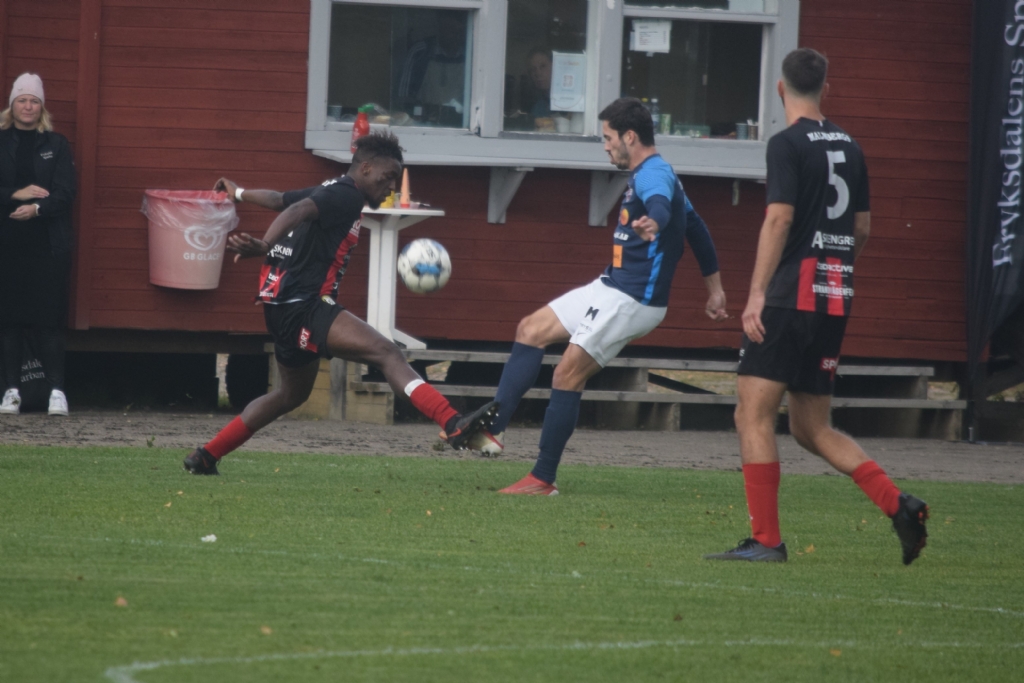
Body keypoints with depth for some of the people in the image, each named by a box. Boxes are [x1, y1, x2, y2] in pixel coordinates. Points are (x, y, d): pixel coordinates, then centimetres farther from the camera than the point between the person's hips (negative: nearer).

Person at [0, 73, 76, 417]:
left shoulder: (56, 145, 7)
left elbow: (65, 192, -2)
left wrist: (37, 207, -18)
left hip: (48, 244, -1)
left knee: (49, 317, -5)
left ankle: (57, 389, -4)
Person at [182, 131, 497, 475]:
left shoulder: (328, 191, 19)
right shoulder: (346, 195, -11)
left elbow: (277, 198, 34)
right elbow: (298, 211, -29)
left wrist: (239, 192, 54)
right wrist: (264, 246, -45)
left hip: (288, 309, 11)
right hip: (302, 306, -11)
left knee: (293, 393, 28)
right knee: (386, 353, -25)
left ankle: (206, 457, 32)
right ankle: (453, 425, -45)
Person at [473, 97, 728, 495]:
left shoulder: (653, 175, -18)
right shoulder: (652, 175, 16)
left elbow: (661, 204, -43)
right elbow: (696, 228, 24)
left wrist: (653, 222, -67)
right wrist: (715, 291, 29)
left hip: (630, 301, -11)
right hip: (611, 288, 11)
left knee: (568, 374, -11)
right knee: (531, 330, 10)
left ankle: (543, 479, -5)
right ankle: (491, 430, 6)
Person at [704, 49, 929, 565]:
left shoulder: (788, 144, -8)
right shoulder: (849, 148, 13)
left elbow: (780, 217, -17)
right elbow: (862, 228, 19)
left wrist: (757, 293, -19)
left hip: (791, 296, -7)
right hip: (836, 300, 7)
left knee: (753, 415, -4)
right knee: (811, 428, 14)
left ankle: (766, 541, -10)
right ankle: (898, 505, 0)